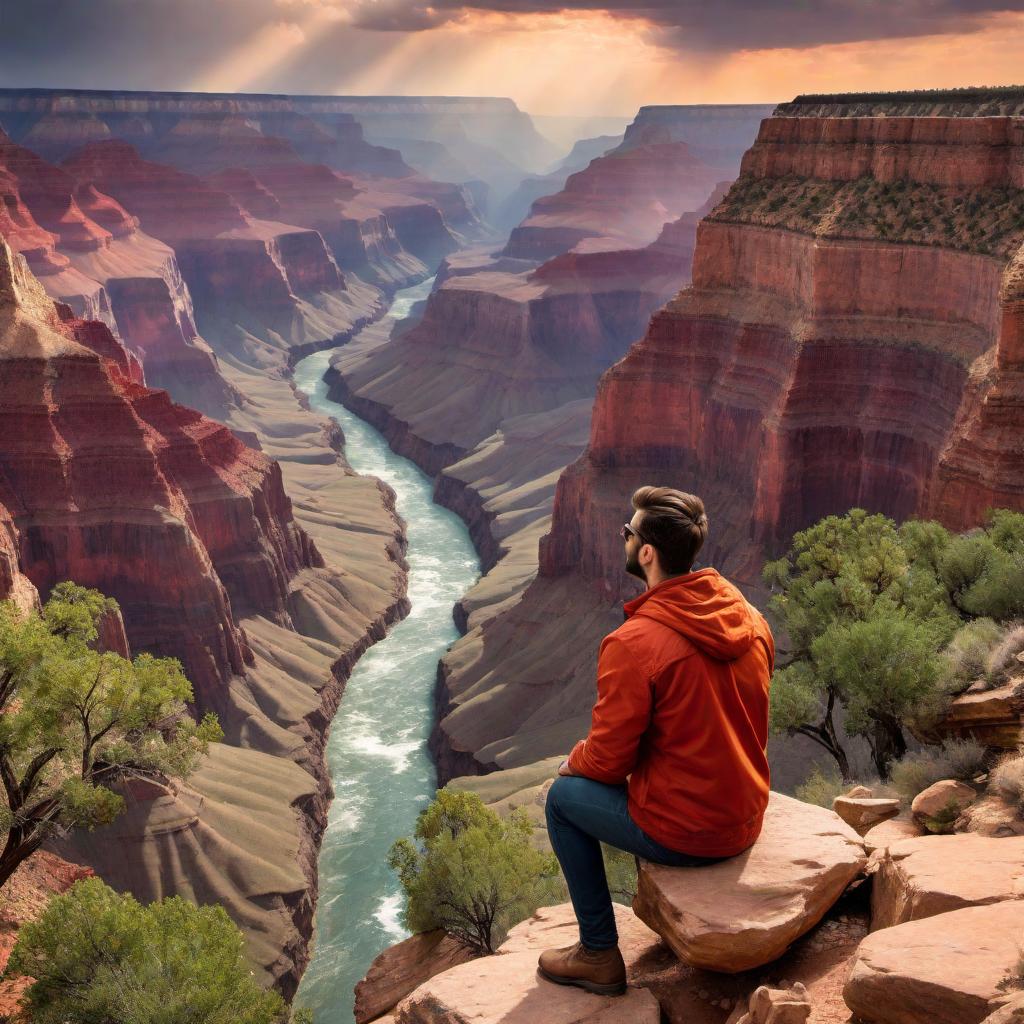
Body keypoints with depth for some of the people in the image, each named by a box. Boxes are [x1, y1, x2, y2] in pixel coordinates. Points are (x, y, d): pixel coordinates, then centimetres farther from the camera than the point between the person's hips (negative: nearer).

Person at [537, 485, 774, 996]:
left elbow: (607, 759, -15)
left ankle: (599, 955, 18)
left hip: (684, 834, -7)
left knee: (563, 797, 14)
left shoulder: (634, 643, -24)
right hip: (747, 819, 7)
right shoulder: (749, 618, -2)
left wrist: (574, 763, 8)